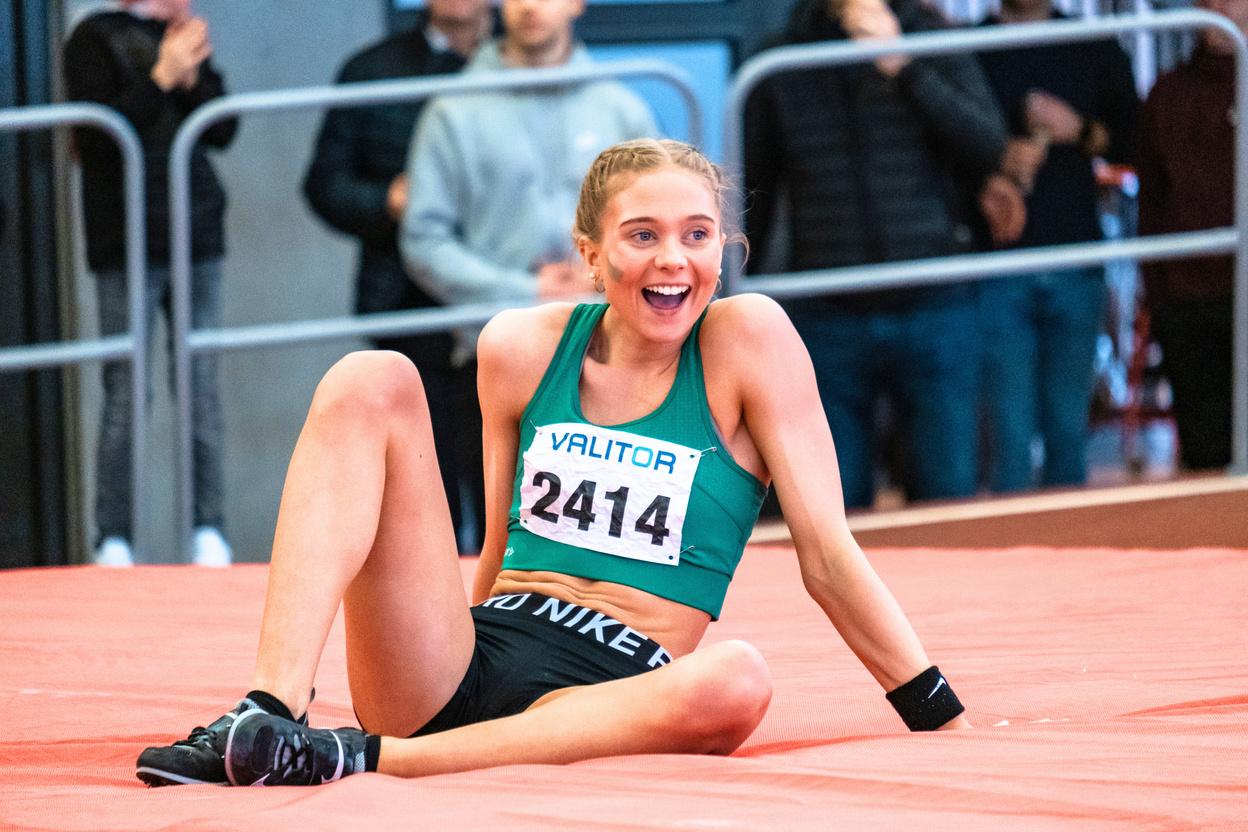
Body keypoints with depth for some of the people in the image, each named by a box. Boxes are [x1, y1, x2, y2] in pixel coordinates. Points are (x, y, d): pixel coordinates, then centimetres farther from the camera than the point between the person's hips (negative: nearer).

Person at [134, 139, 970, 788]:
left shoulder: (747, 339, 0)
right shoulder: (522, 348, 9)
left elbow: (827, 553, 1)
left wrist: (943, 719, -4)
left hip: (605, 705, -3)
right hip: (469, 658, 3)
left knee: (735, 681, -38)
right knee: (370, 381, -12)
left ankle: (356, 757, -36)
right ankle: (271, 713, -29)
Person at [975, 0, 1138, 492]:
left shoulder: (1096, 52, 10)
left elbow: (1132, 142, 11)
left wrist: (1081, 131, -8)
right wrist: (996, 161, -15)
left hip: (1075, 263, 2)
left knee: (1068, 429, 7)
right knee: (1010, 437, -6)